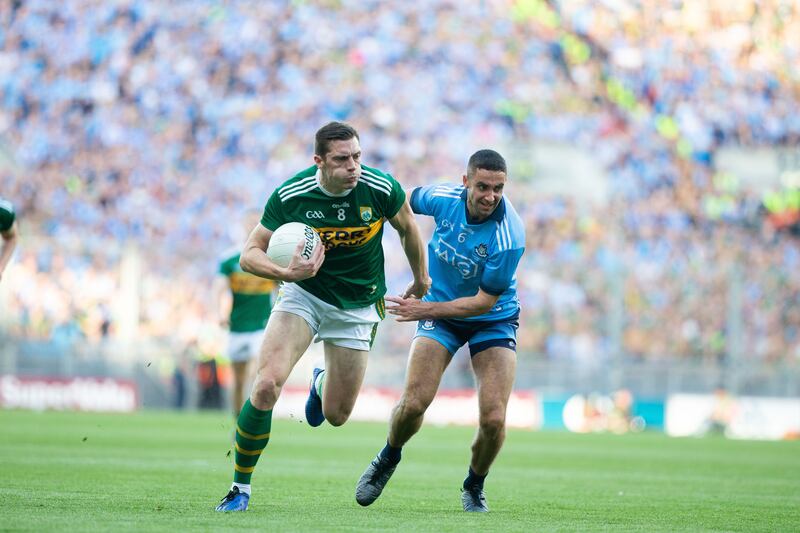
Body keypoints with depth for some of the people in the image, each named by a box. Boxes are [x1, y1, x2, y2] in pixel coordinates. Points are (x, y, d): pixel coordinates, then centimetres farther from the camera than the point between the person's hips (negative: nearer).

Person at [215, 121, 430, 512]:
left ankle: (322, 383, 46)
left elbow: (408, 229, 2)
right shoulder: (290, 195, -20)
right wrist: (286, 272, -35)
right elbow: (249, 254, -15)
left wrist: (421, 280, 15)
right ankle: (240, 487, -8)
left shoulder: (381, 189, -19)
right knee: (267, 384, -23)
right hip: (303, 293, -1)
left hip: (358, 307, 1)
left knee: (336, 416, 5)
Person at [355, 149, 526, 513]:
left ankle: (474, 486, 14)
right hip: (439, 311, 2)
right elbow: (409, 201, 7)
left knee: (493, 419, -16)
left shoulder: (509, 237, -29)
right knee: (413, 404, -15)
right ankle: (388, 459, 19)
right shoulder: (443, 198, -19)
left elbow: (484, 302, -22)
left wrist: (426, 309, -25)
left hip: (493, 320, -2)